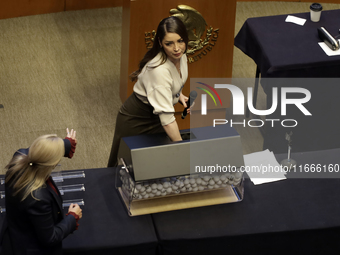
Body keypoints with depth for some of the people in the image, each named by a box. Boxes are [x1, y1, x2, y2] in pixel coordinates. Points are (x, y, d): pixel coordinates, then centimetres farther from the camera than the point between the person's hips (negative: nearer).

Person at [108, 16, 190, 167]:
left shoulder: (180, 56, -12)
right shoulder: (159, 70, -37)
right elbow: (166, 117, -39)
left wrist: (180, 96, -5)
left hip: (155, 118, 7)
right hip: (135, 121, -7)